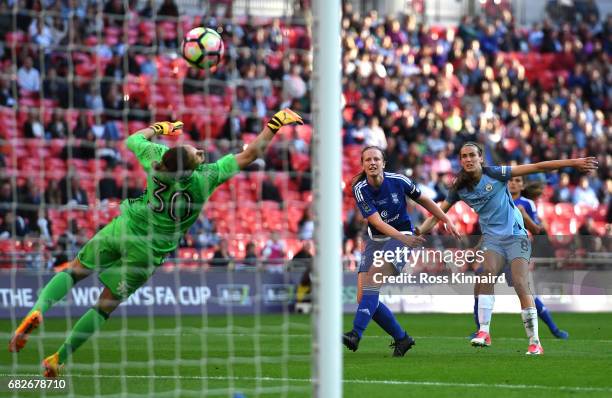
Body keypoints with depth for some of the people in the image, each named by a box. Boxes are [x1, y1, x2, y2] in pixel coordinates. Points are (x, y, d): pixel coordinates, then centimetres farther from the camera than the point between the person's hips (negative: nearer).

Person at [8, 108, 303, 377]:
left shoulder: (157, 157, -15)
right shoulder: (206, 178, -23)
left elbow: (133, 139, 9)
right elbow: (249, 155, -16)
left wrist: (158, 128, 24)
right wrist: (274, 124, -12)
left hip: (123, 227, 2)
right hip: (149, 251, -2)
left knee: (74, 272, 16)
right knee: (105, 306, 10)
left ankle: (38, 310, -11)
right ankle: (57, 360, 11)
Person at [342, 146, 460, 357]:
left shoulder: (398, 181, -9)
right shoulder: (360, 189, -11)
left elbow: (423, 200, 8)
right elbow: (377, 222, -19)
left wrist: (447, 221, 8)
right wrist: (403, 238, -33)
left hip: (401, 238, -3)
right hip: (375, 240, 3)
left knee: (373, 279, -27)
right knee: (363, 298, -7)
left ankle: (356, 335, -34)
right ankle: (401, 338, 8)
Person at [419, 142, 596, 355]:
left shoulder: (494, 174, -8)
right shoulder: (460, 188, 3)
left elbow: (535, 168, -9)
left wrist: (572, 162, -12)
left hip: (515, 235, -3)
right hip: (492, 239, 3)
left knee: (520, 284, -15)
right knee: (488, 273, -25)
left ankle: (535, 342, -12)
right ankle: (483, 332, -25)